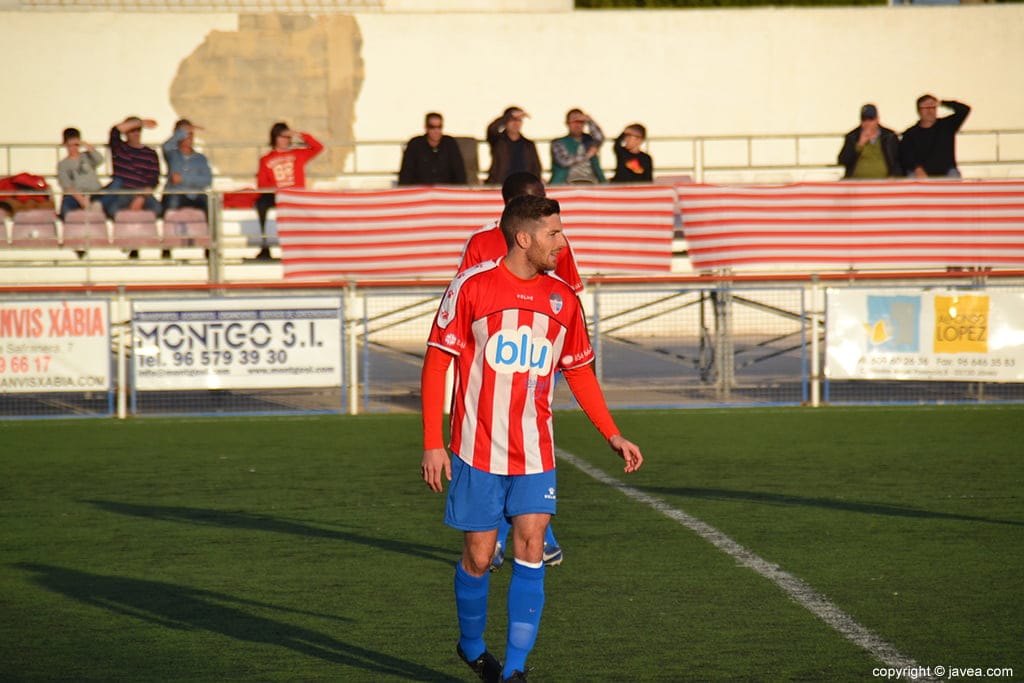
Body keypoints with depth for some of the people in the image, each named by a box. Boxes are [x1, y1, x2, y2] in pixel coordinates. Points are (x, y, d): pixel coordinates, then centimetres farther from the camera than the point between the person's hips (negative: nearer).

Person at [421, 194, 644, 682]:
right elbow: (436, 364, -4)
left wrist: (613, 435, 10)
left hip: (535, 454, 3)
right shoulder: (472, 286, -6)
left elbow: (579, 371, 18)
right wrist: (432, 445, -8)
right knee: (479, 555, 3)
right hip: (477, 451, -3)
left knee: (531, 547, -8)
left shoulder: (562, 298, 6)